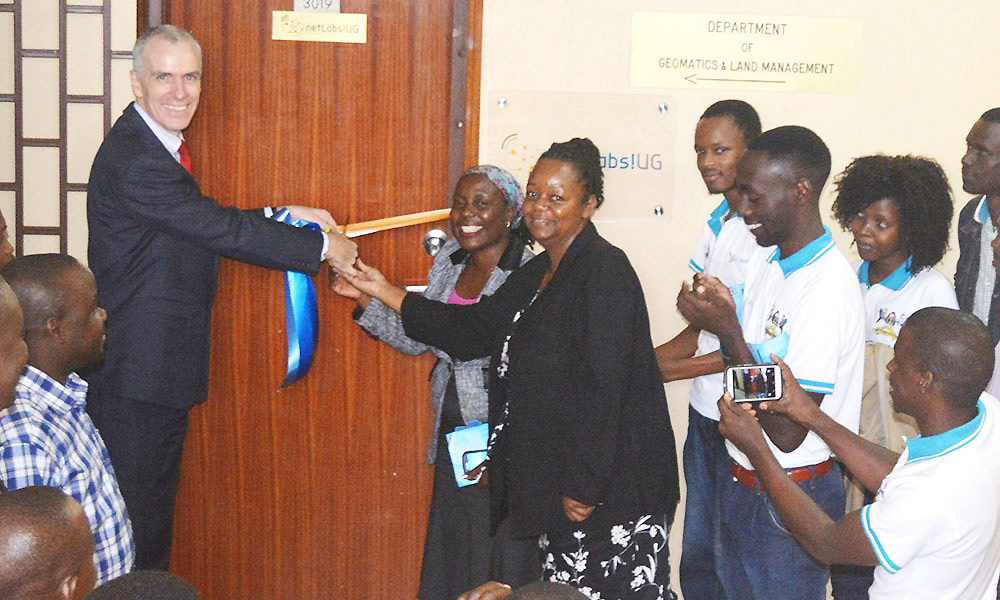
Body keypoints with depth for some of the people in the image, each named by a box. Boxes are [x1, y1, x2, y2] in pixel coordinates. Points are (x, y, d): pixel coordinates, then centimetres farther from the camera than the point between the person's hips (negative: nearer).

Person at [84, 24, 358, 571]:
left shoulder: (160, 148, 11)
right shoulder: (131, 159, -22)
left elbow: (201, 224, 17)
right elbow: (222, 231, -22)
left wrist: (285, 217, 7)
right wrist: (322, 247, -14)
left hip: (162, 374, 10)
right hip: (134, 379, -10)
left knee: (154, 518, 19)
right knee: (134, 522, 0)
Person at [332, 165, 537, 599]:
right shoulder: (449, 259, 7)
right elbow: (417, 339, 12)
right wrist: (362, 297, 1)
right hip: (452, 435, 7)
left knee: (500, 563, 4)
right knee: (449, 551, 15)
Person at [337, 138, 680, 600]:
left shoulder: (605, 271, -15)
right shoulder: (536, 274, 13)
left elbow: (603, 387, -21)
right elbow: (473, 327, 17)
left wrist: (586, 486, -22)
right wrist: (384, 292, 13)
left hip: (608, 485, -9)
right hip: (557, 477, 9)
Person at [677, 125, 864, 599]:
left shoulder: (828, 289, -26)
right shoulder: (766, 258, 2)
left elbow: (787, 432, -26)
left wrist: (728, 331, -25)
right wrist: (720, 314, -8)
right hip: (741, 481, 8)